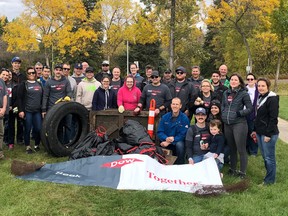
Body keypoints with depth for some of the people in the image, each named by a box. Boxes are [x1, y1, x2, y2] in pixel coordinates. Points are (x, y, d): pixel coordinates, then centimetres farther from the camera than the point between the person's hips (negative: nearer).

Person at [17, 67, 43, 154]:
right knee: (27, 130, 1)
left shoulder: (39, 84, 14)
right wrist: (20, 110, -12)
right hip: (27, 111, -3)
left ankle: (37, 145, 17)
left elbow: (42, 97, 18)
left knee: (38, 129, -1)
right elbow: (19, 98, -4)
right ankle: (28, 147, 14)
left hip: (37, 111, 3)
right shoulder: (23, 85, 1)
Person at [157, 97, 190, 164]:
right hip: (165, 141, 2)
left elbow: (183, 135, -11)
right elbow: (159, 132, 1)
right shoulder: (165, 117, 3)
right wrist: (166, 138, -21)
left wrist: (170, 142, -21)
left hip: (178, 142, -2)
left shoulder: (184, 118, -7)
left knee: (179, 145, -35)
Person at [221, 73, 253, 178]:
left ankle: (242, 172, 8)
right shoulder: (226, 93, 11)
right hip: (227, 124, 5)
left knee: (241, 149, -2)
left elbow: (250, 108, -5)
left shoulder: (243, 93, -5)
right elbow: (222, 105, 20)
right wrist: (223, 114, 5)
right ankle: (232, 169, 27)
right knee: (231, 148, 15)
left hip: (239, 124, -5)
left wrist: (239, 113, -15)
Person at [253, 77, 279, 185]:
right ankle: (269, 176, 28)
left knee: (269, 157, 1)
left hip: (269, 133, -9)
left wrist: (268, 134, -19)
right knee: (264, 156, 16)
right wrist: (256, 130, 17)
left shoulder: (272, 99, -15)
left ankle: (270, 180, 13)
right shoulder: (260, 97, 12)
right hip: (260, 132, 9)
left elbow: (273, 118, -18)